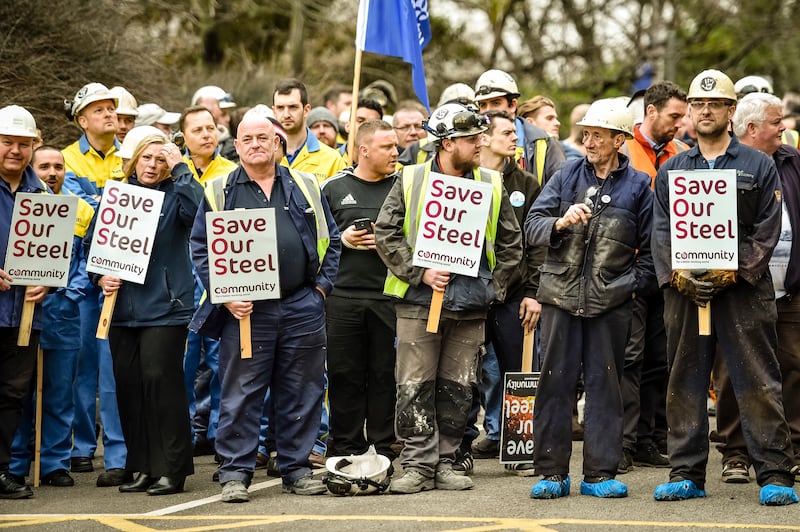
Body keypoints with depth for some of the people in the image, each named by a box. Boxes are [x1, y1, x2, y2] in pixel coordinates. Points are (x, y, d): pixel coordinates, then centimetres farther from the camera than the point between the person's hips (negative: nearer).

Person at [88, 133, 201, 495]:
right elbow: (92, 242, 14)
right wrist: (100, 277, -3)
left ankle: (170, 469, -2)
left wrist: (180, 167, -16)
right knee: (128, 384, 6)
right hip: (122, 306, 4)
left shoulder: (173, 196, 1)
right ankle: (140, 468, 15)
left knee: (160, 380, -8)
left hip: (165, 307, -4)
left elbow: (197, 209, -22)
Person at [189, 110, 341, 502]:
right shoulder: (219, 191, 5)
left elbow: (331, 239, 14)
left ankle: (296, 468, 16)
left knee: (301, 393, 7)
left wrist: (322, 285, 4)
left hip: (303, 307, 2)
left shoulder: (305, 187, 11)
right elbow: (201, 249, 2)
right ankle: (235, 473, 5)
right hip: (245, 309, -2)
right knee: (240, 395, -1)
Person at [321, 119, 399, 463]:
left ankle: (383, 451, 9)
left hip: (389, 296, 0)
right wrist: (342, 240, -5)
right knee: (345, 374, 2)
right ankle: (346, 452, 10)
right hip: (343, 296, 0)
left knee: (386, 374, 2)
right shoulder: (334, 188, 8)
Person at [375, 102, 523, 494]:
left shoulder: (491, 186, 8)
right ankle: (418, 465, 2)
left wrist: (493, 286, 7)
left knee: (457, 389, 5)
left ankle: (444, 463, 14)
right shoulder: (410, 181, 1)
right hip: (419, 303, -2)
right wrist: (420, 273, -8)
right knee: (415, 388, -4)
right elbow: (385, 234, -1)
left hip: (470, 307, 2)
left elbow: (510, 242, 14)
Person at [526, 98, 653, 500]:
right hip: (561, 296, 1)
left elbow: (650, 246, 7)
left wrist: (635, 283, -3)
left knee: (605, 385, 4)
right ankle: (552, 473, 7)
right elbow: (532, 225, 3)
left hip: (610, 301, -1)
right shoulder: (568, 175, 8)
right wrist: (560, 223, -15)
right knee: (554, 383, 1)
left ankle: (600, 474, 9)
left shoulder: (639, 185, 4)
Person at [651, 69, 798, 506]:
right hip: (683, 289, 3)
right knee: (685, 383, 6)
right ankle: (686, 473, 12)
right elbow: (661, 229, 8)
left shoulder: (758, 166, 6)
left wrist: (734, 269, -13)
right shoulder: (671, 170, 14)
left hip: (743, 287, -3)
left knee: (757, 382, -5)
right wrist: (677, 273, -9)